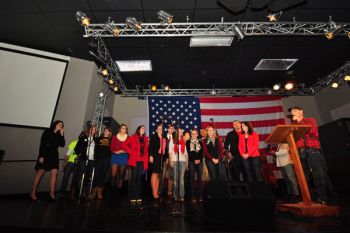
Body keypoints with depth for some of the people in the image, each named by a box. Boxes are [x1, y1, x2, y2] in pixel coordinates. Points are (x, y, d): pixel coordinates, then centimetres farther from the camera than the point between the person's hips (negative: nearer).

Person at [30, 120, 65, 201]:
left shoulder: (59, 135, 12)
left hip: (54, 156, 4)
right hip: (45, 155, -4)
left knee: (54, 173, -3)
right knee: (40, 173, -1)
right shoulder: (47, 132, -1)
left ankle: (52, 194, 1)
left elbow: (62, 145, -1)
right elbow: (42, 144, -7)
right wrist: (41, 156, -15)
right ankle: (33, 193, 12)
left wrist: (62, 134, -6)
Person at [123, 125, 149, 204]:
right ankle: (132, 197, 9)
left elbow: (146, 151, 11)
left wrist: (146, 162, 5)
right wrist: (131, 152, -7)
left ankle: (139, 197, 16)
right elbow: (124, 145, -4)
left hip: (142, 161, 4)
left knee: (139, 179, 8)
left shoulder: (146, 139, 12)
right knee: (133, 178, 0)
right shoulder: (133, 137, 0)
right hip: (135, 160, -4)